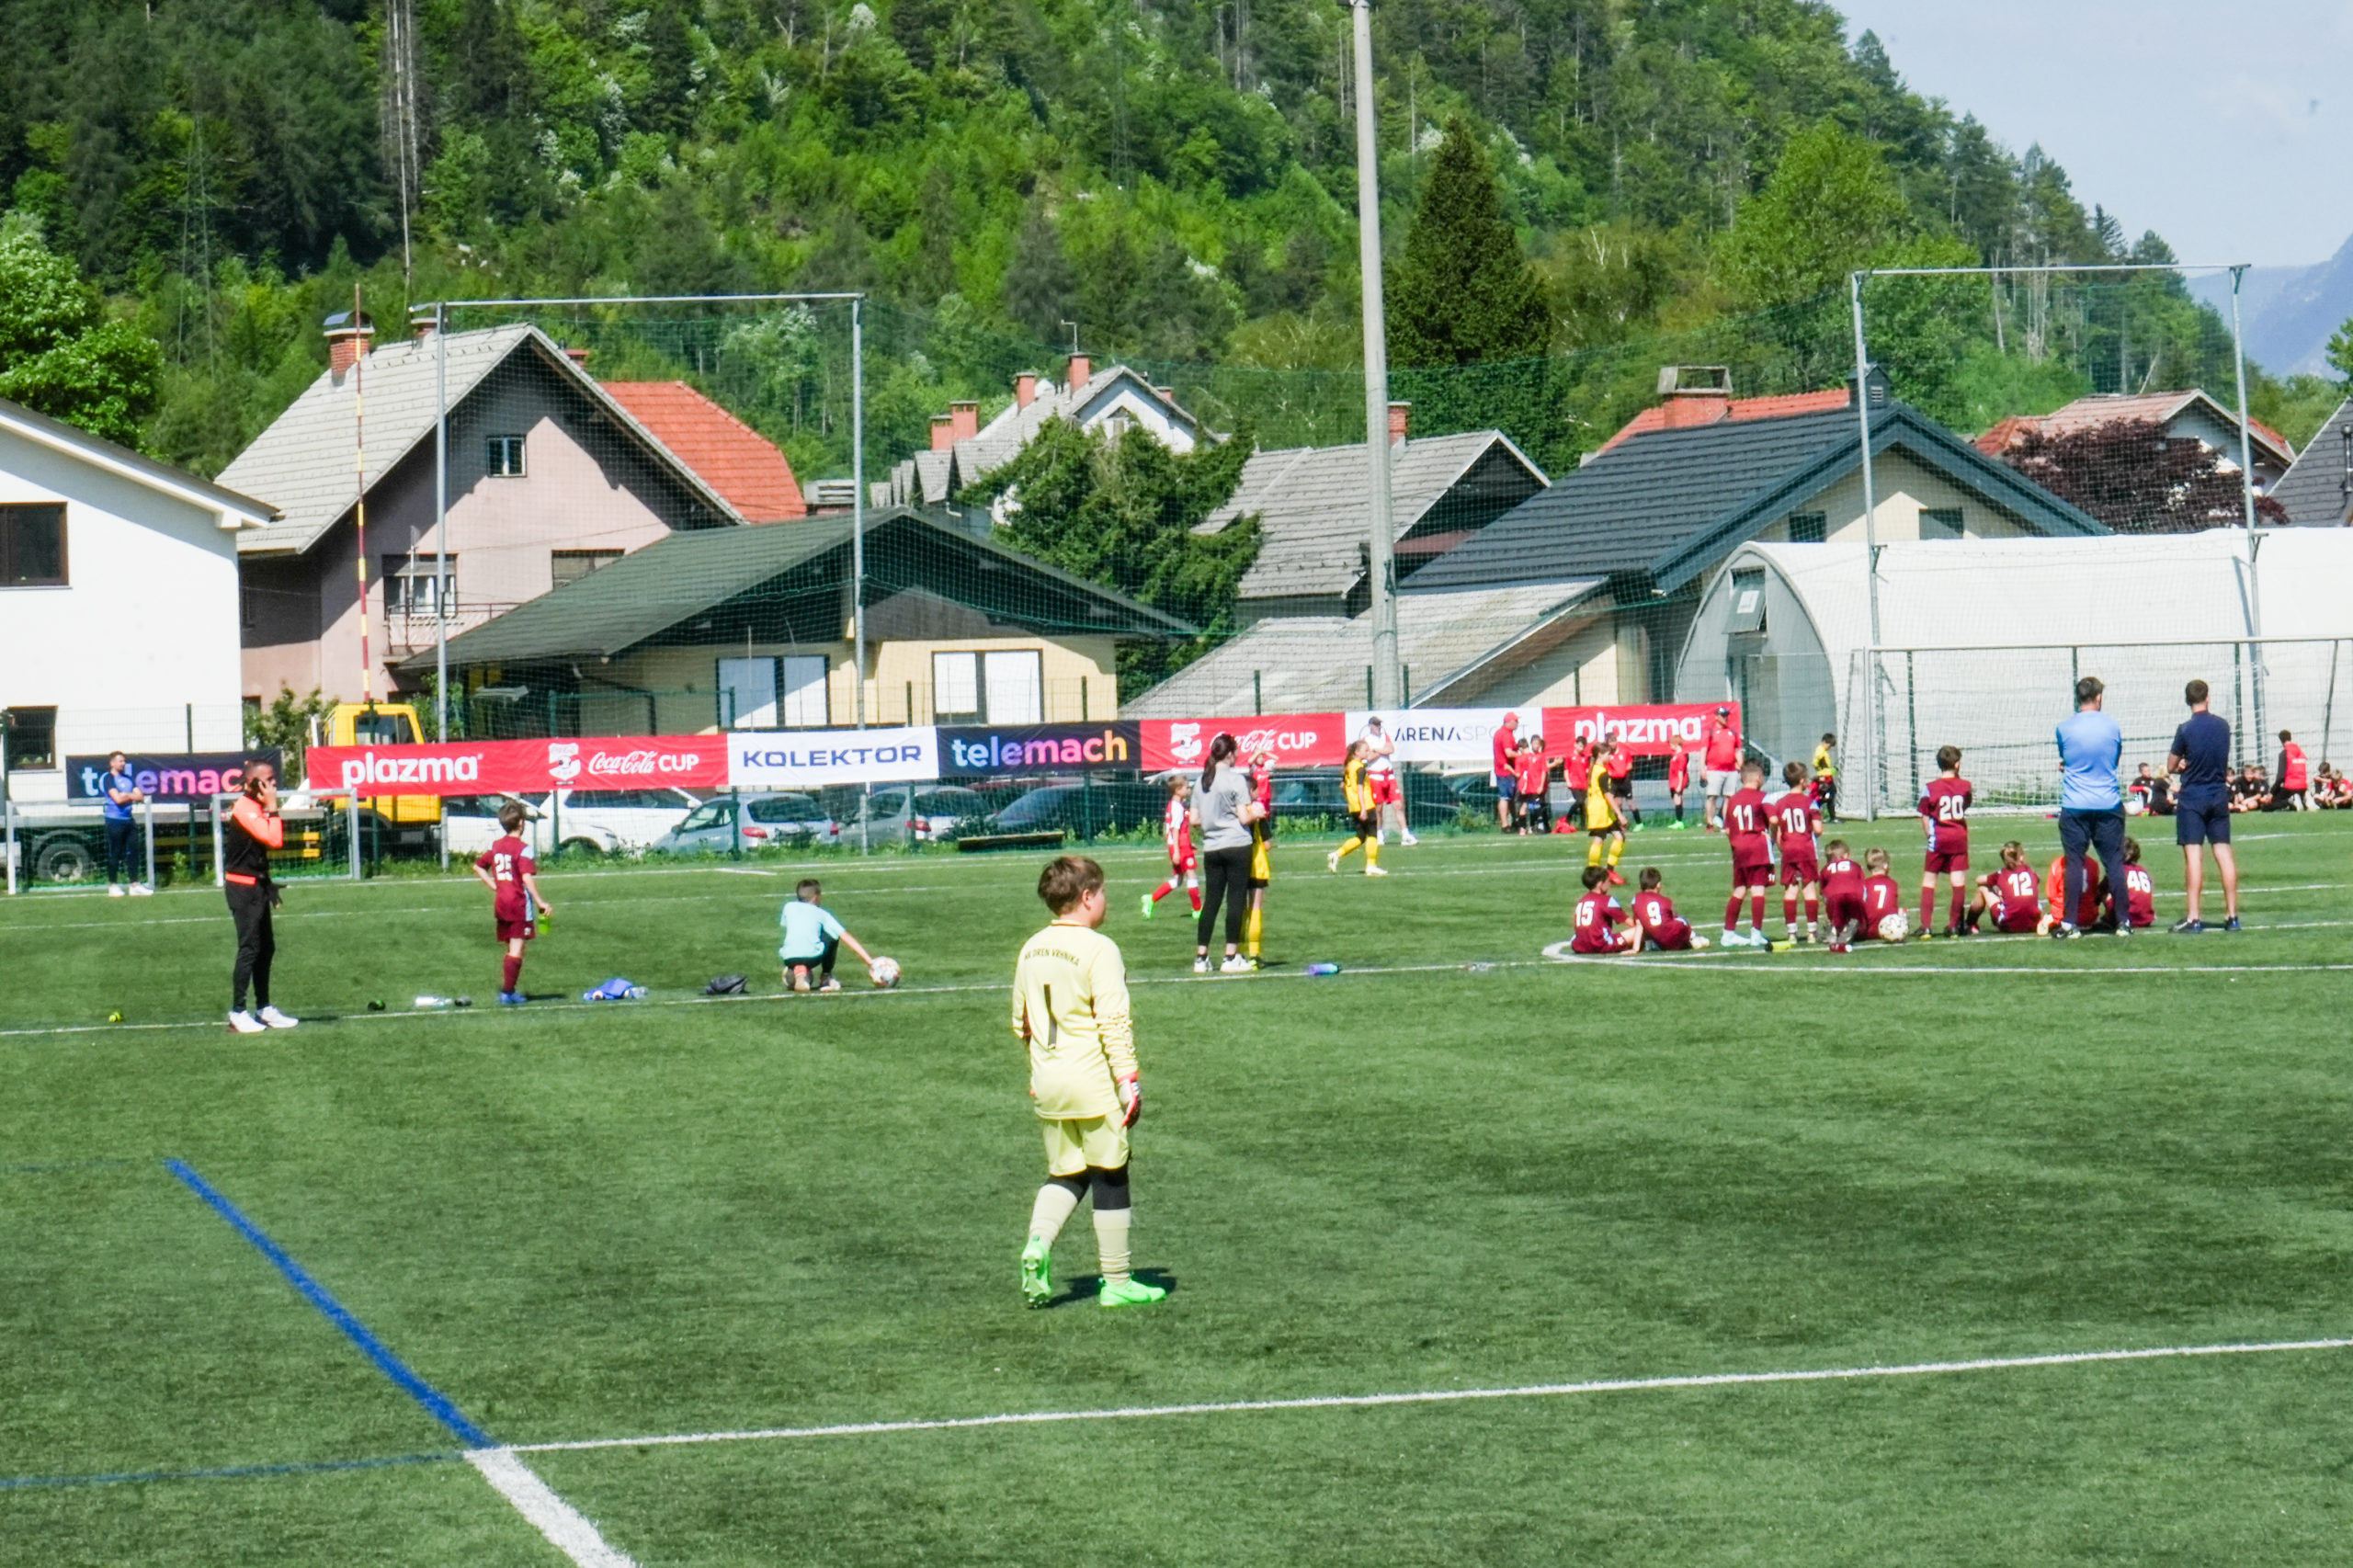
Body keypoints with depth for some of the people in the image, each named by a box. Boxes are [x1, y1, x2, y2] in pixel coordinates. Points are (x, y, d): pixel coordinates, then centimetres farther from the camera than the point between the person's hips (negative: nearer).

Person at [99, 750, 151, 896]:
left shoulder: (129, 779, 16)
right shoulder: (108, 779, -6)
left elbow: (140, 796, 8)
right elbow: (117, 798, -17)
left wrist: (126, 796, -8)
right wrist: (132, 796, 0)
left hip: (128, 820, 7)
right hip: (114, 820, -7)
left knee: (131, 852, 6)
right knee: (114, 853, -3)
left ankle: (134, 885, 8)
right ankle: (113, 886, 3)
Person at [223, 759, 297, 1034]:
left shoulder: (257, 808, 13)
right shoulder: (245, 810, -18)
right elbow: (274, 840, -28)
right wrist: (272, 808, -19)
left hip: (256, 886, 10)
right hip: (243, 887, -10)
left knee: (266, 947, 13)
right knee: (250, 948, -10)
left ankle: (264, 1009, 21)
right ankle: (237, 1013, -8)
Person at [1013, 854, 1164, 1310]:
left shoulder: (1031, 950, 8)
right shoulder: (1098, 950, -13)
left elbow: (1021, 1023, 15)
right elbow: (1114, 1021, -17)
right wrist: (1129, 1080, -14)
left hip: (1047, 1084, 6)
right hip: (1094, 1082, -6)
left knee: (1064, 1174, 15)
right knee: (1110, 1178, 5)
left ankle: (1037, 1243, -11)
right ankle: (1116, 1282, 10)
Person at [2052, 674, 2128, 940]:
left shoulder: (2065, 727, -3)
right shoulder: (2111, 726, 0)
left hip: (2074, 806, -1)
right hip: (2109, 804, 1)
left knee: (2074, 863, 2)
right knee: (2114, 862, 5)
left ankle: (2069, 923, 0)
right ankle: (2123, 922, 6)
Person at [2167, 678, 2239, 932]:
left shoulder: (2186, 730, -12)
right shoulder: (2223, 726, 3)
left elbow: (2171, 766, -5)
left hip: (2192, 799, -5)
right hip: (2219, 796, 5)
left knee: (2193, 855, -6)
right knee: (2224, 853, 7)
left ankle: (2193, 918, -10)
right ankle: (2232, 915, 8)